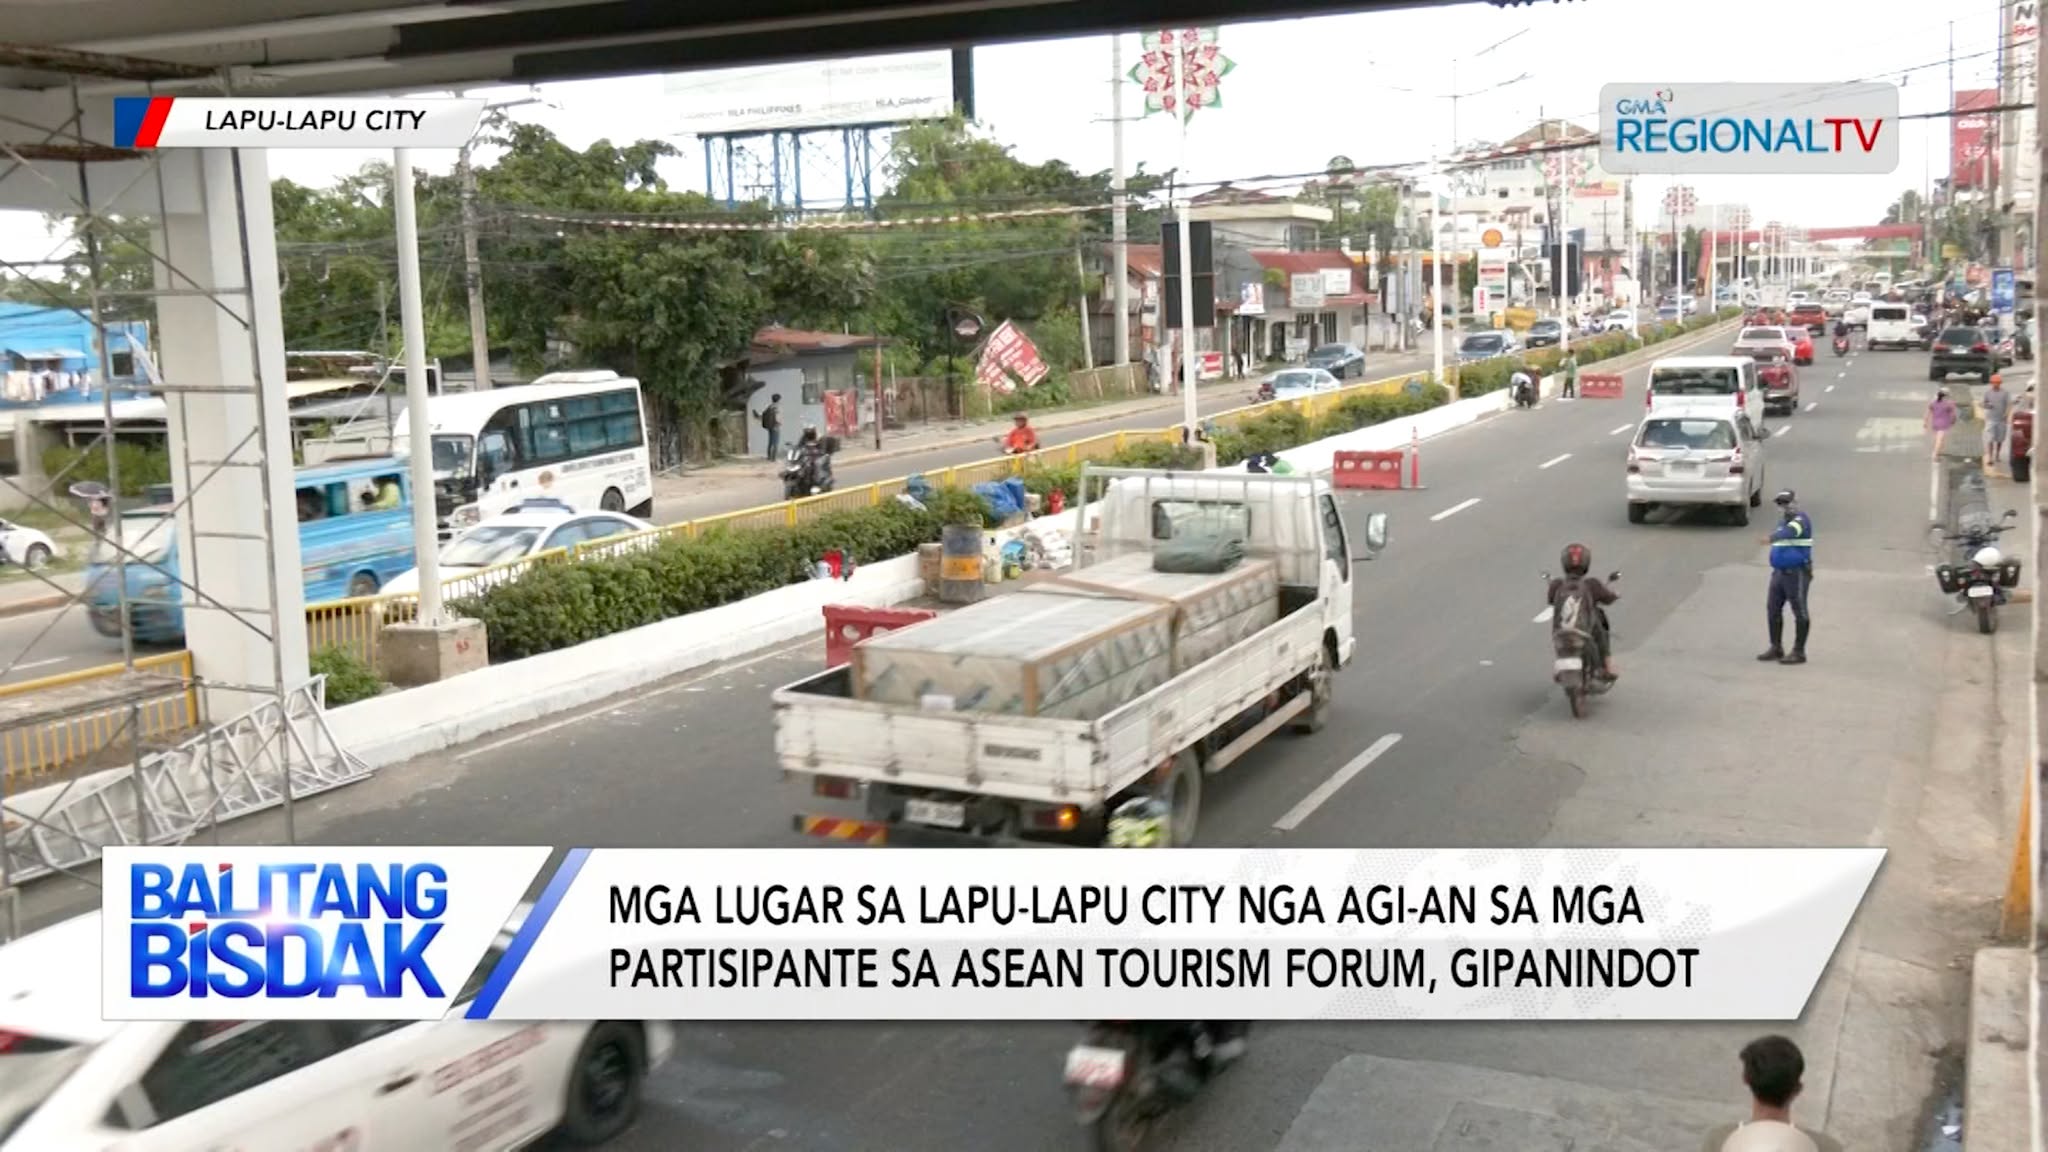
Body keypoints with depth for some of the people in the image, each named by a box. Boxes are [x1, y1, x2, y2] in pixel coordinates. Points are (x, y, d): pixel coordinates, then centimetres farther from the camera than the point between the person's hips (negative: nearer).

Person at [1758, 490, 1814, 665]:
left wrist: (1771, 537, -54)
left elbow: (1789, 531, -35)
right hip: (1779, 572, 9)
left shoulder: (1801, 519, -13)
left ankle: (1799, 652, 3)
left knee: (1799, 612, -2)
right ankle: (1776, 648, 17)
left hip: (1797, 573, -9)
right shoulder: (1783, 521, 16)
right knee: (1773, 610, 8)